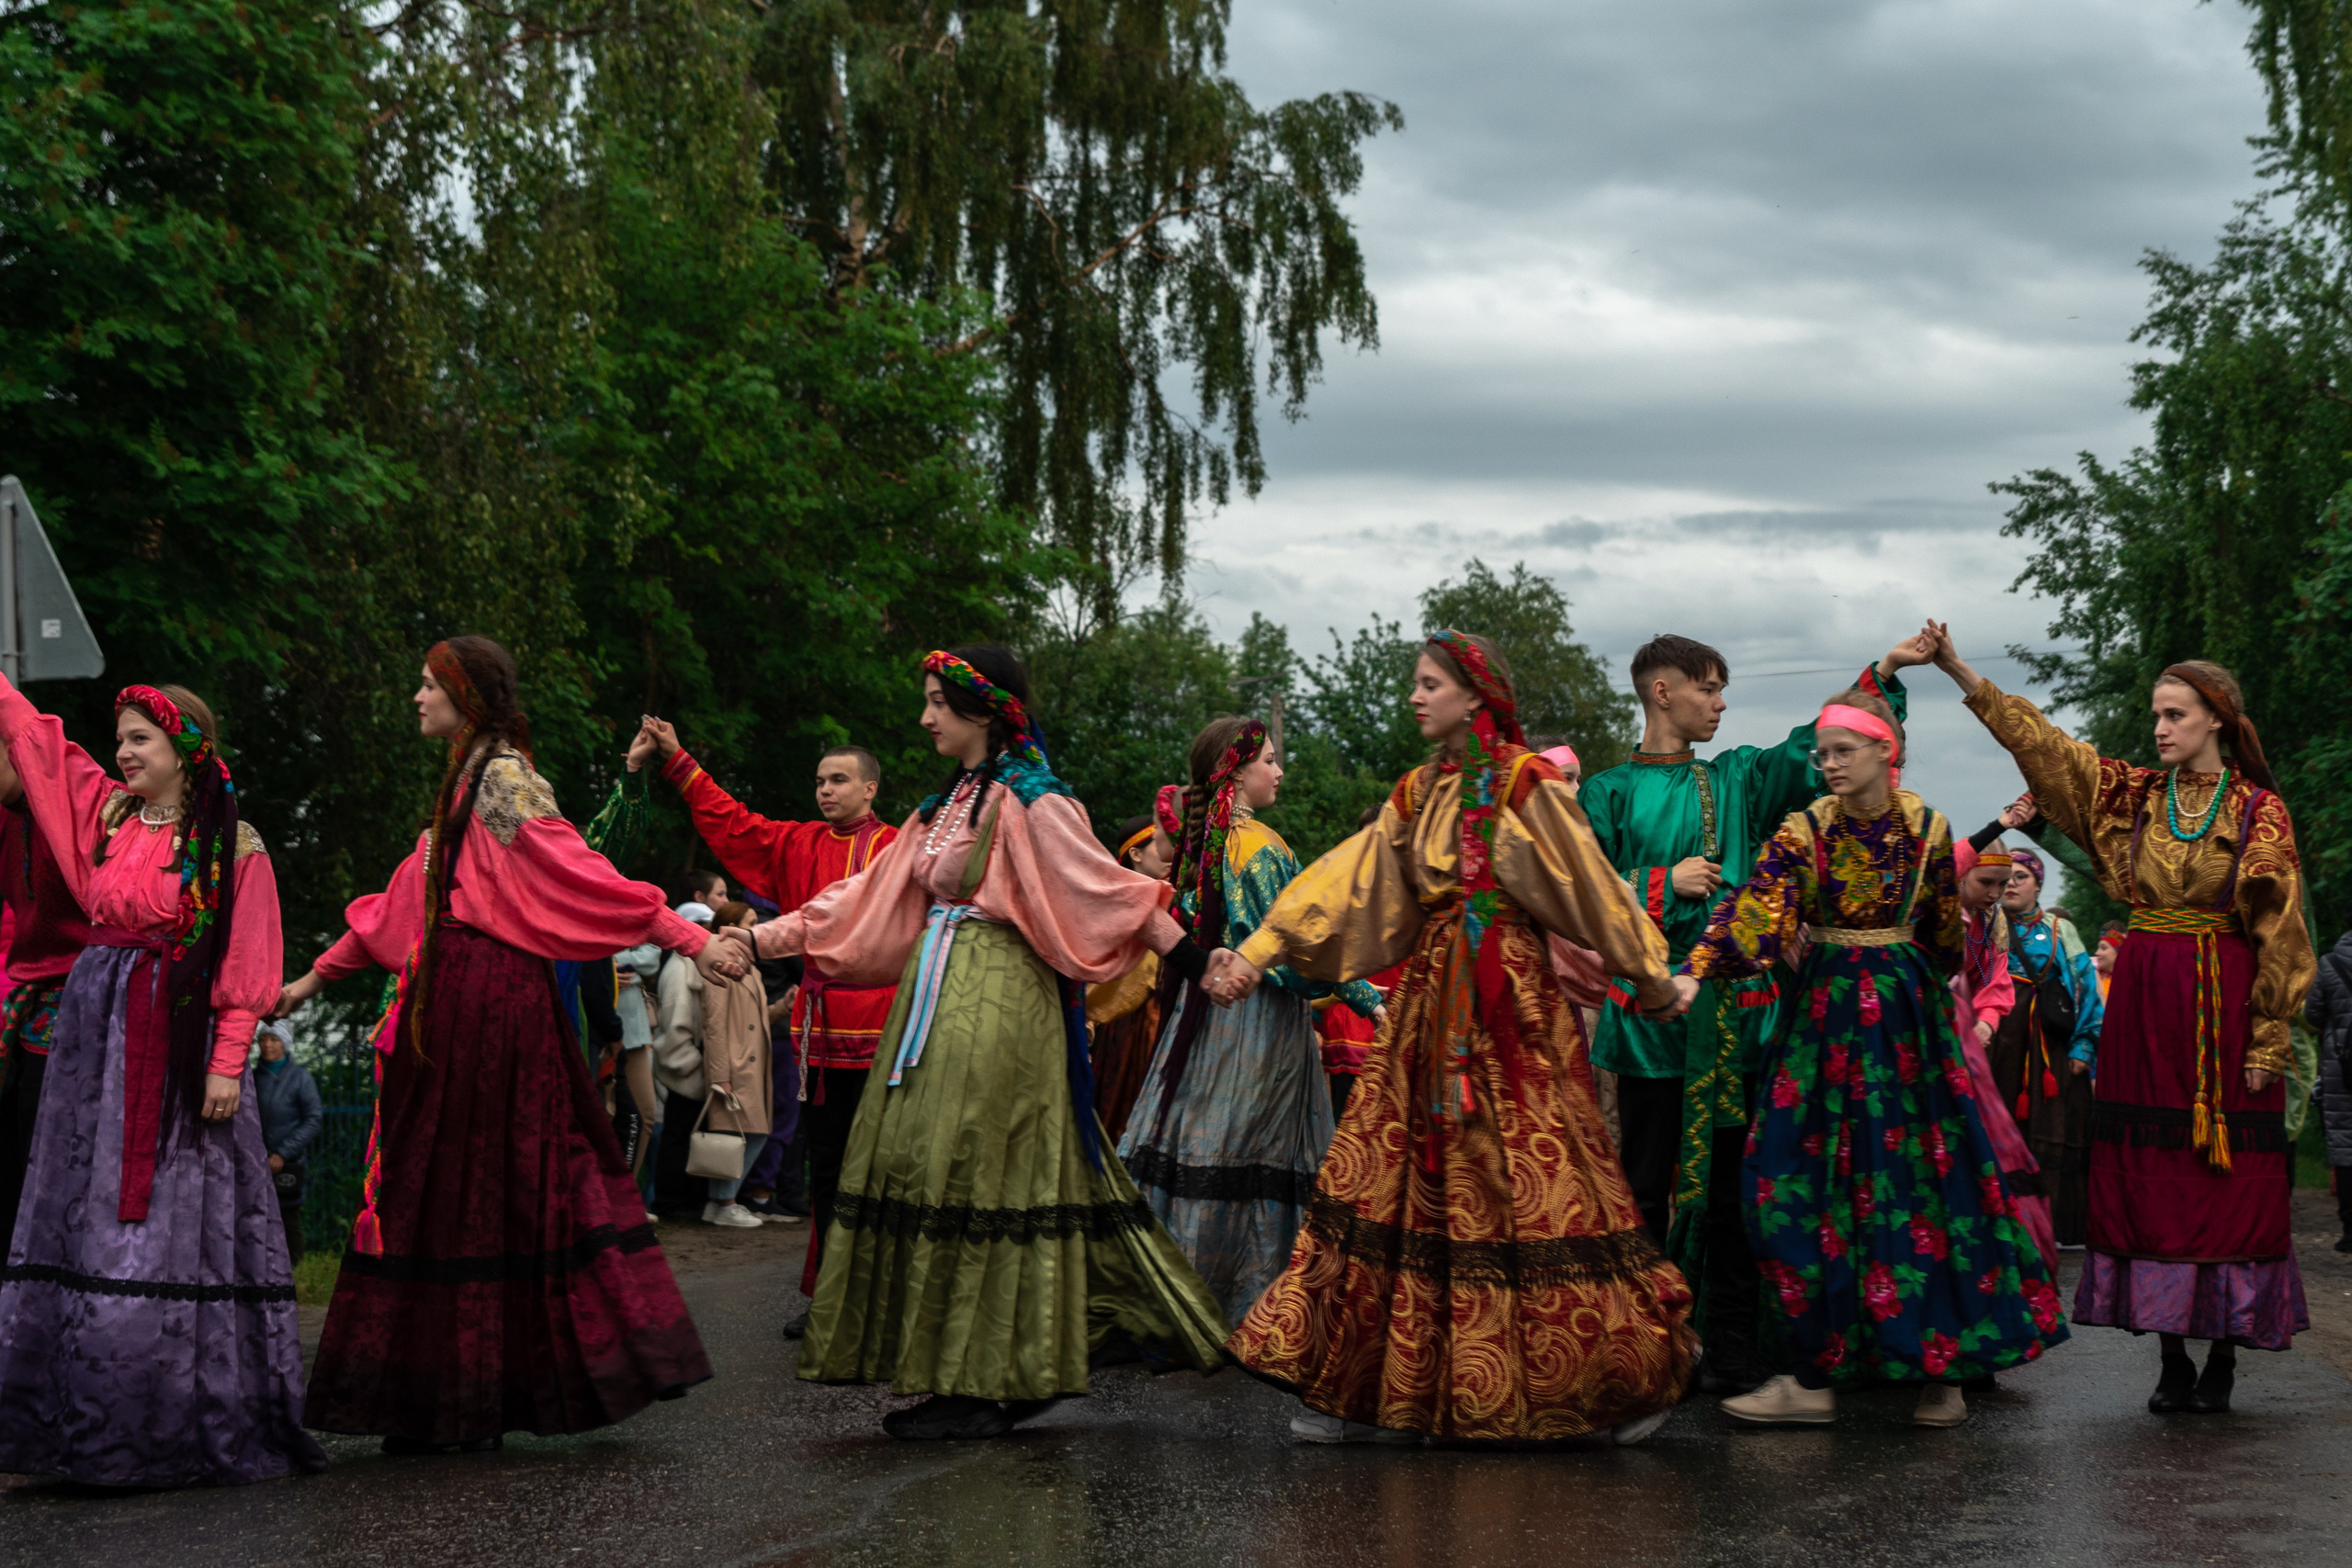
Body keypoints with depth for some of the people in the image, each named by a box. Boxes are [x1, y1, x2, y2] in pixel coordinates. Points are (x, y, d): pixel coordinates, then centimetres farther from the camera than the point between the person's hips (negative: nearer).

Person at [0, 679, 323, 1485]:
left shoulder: (231, 845, -4)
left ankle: (199, 1426, 2)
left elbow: (246, 967, -6)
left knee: (179, 1225, -4)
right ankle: (89, 1425, 9)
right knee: (88, 1214, 3)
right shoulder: (104, 812, 10)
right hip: (97, 1029, 5)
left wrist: (228, 1063, -13)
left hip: (182, 1042, -5)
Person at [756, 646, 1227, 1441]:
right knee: (927, 1171, 7)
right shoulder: (944, 806, 17)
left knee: (973, 1177, -7)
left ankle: (984, 1385, -2)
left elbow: (1109, 891, -13)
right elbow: (867, 898, 17)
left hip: (996, 1005, -8)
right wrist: (762, 938, 14)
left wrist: (1198, 964, -22)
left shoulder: (1030, 801, -8)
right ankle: (956, 1378, 13)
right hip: (937, 998, 8)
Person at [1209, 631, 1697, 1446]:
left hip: (1508, 997, -7)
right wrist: (1256, 952, 2)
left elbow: (1588, 883, -4)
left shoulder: (1523, 782, -4)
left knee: (1531, 1183, -6)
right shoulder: (1417, 792, 15)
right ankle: (1377, 1393, 8)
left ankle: (1632, 1378, 5)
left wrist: (1650, 979, -2)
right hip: (1429, 997, 7)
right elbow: (1345, 880, 10)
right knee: (1402, 1180, 3)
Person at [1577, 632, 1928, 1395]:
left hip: (1736, 1005, 3)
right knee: (1647, 1180, -1)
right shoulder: (1609, 792, 6)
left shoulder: (1738, 779, 15)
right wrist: (1664, 883, -9)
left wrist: (1884, 672, -2)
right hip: (1651, 1009, -3)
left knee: (1730, 1178, 2)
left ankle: (1732, 1346, 6)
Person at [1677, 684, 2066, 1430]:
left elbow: (1944, 929, 12)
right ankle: (1813, 1375, 1)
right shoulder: (1806, 830, -5)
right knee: (1811, 1181, -4)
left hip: (1904, 1009, 0)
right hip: (1826, 1012, 0)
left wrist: (1938, 987, 21)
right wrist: (1692, 971, -30)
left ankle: (1941, 1367, 9)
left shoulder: (1927, 828, -1)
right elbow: (1750, 908, -17)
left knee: (1919, 1175, -1)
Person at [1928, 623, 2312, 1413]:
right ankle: (2171, 1356, 6)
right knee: (2149, 1177, 1)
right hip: (2143, 1004, 4)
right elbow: (2044, 744, 4)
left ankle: (2223, 1354, 5)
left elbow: (2279, 935, -1)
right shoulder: (2132, 796, 9)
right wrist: (1963, 675, -5)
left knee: (2227, 1178, -3)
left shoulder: (2258, 813, 0)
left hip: (2222, 1008, -3)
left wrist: (2268, 1042, -6)